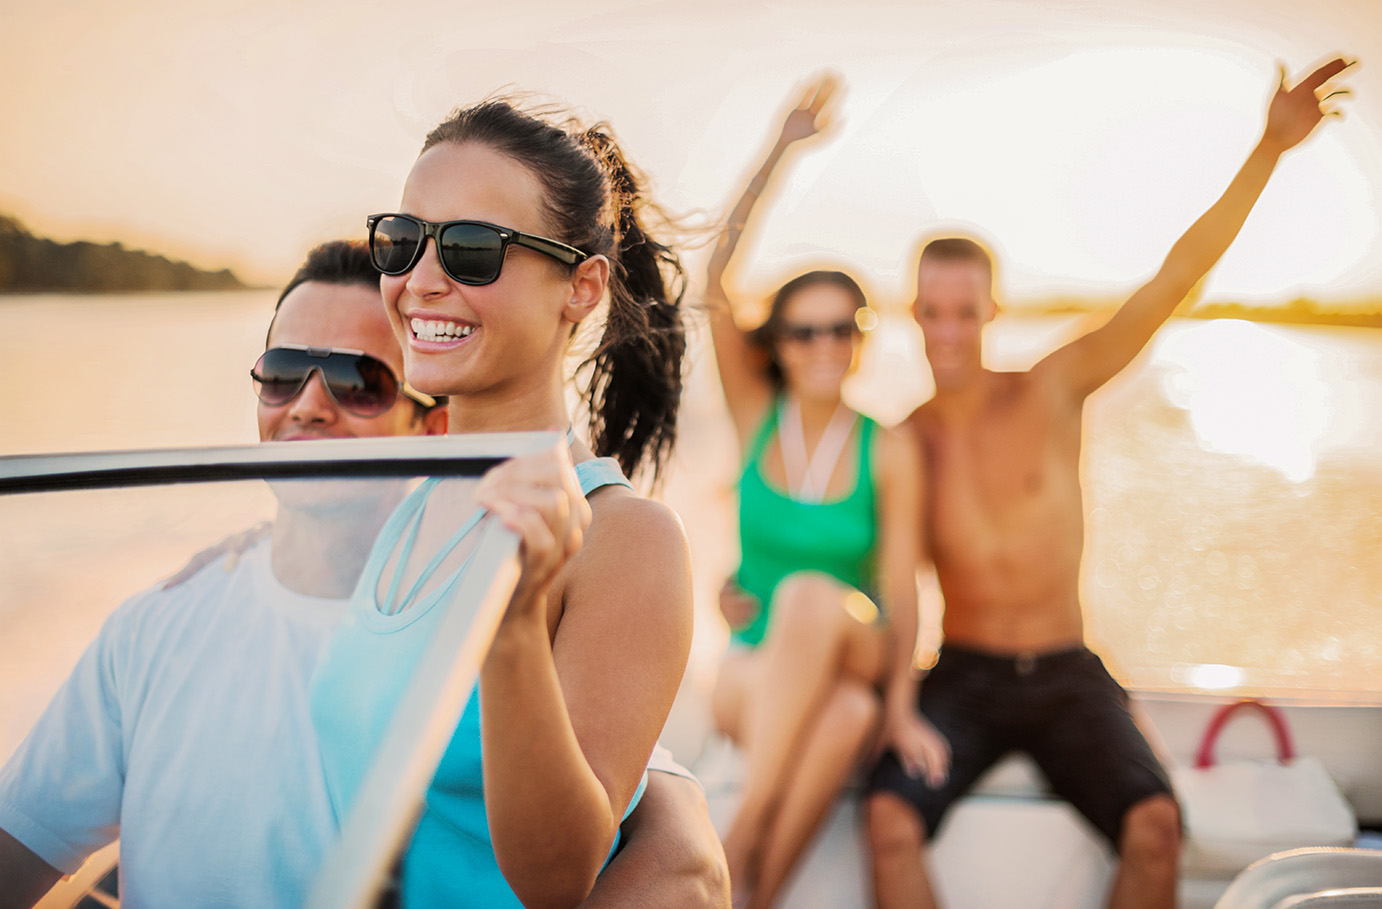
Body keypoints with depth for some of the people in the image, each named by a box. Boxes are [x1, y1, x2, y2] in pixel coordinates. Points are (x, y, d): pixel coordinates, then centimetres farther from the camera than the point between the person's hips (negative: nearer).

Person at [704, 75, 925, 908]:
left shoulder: (890, 451, -3)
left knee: (812, 596, -35)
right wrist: (780, 152, -18)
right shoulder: (756, 416, 1)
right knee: (845, 708, -34)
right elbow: (718, 285, -11)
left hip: (856, 657, 0)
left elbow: (901, 590, -7)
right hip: (754, 669, 0)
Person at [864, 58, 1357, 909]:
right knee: (890, 818, -28)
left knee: (1156, 824, -25)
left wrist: (1270, 148, -16)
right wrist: (902, 710, -17)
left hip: (1068, 676, 0)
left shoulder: (1052, 389, -3)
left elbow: (1172, 282, -10)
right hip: (964, 677, 0)